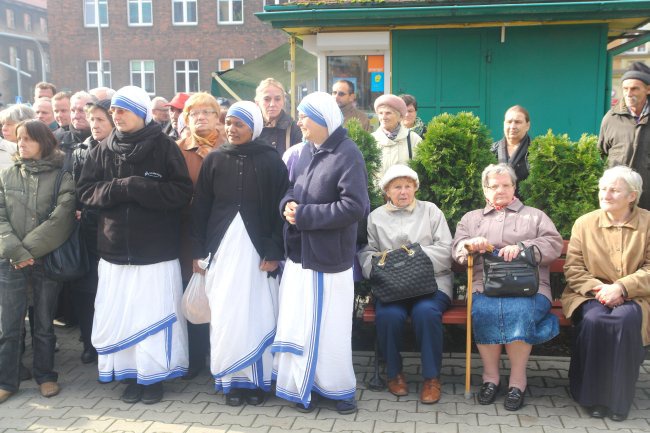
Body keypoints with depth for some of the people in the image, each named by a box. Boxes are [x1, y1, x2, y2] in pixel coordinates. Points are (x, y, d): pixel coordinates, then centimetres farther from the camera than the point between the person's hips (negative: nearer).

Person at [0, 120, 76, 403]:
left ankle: (45, 375, 22)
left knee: (44, 324, 8)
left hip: (48, 259, -2)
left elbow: (62, 218, -10)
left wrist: (29, 248, -12)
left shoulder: (62, 175, -1)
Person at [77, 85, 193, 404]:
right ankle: (131, 375, 23)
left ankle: (153, 376, 18)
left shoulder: (164, 147, -4)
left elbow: (182, 192, -11)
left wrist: (136, 187, -18)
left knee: (154, 317, 2)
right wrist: (120, 187, -14)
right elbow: (85, 191, 3)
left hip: (156, 252, -3)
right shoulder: (103, 150, 7)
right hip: (115, 250, 4)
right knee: (119, 318, 7)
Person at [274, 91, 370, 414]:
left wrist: (303, 215, -17)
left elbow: (355, 206, -21)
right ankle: (302, 385, 27)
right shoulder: (306, 150, 9)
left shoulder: (348, 154, -13)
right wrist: (287, 204, -6)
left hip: (329, 256, -7)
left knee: (327, 327, 3)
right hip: (299, 252, 7)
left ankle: (337, 388, 21)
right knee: (297, 324, 12)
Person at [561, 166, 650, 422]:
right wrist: (598, 289, -16)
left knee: (627, 319, -34)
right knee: (593, 319, -32)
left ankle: (619, 397, -16)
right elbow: (573, 269, 1)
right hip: (590, 294, 1)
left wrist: (621, 288, -20)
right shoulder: (584, 223, 5)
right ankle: (593, 394, -15)